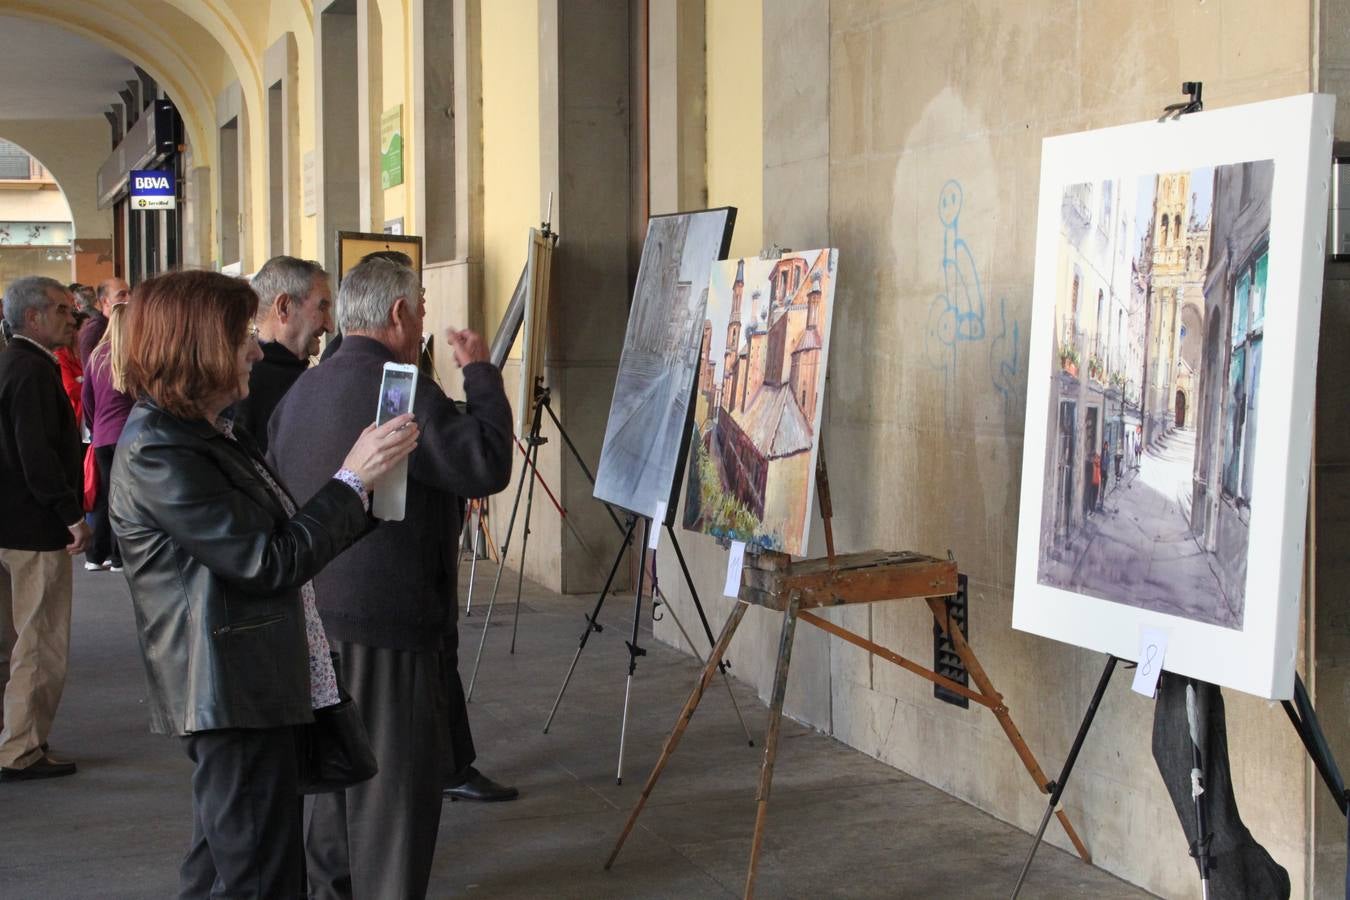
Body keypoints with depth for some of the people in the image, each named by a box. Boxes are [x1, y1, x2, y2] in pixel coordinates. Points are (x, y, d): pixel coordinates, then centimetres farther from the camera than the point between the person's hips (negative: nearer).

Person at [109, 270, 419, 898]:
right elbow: (269, 560, -21)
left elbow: (277, 529, 17)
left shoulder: (204, 433, 12)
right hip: (233, 698, -11)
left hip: (243, 690, 11)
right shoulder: (159, 454, -21)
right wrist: (353, 478, -16)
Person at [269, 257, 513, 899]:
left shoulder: (300, 390, 11)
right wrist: (480, 373, -10)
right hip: (385, 620, -9)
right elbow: (487, 465, -20)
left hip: (315, 617, 9)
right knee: (394, 785, -1)